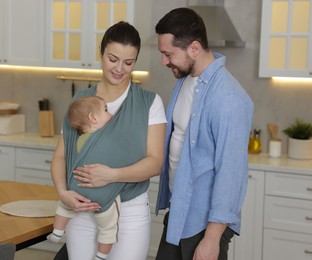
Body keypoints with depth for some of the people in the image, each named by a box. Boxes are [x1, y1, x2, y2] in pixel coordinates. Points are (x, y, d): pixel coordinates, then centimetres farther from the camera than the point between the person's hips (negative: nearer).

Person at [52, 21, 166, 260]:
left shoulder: (150, 102, -3)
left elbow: (155, 162, -8)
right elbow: (61, 155, 5)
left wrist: (113, 175, -23)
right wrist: (63, 191, -14)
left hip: (131, 213, -2)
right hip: (83, 211, 2)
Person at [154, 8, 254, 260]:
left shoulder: (228, 98, -24)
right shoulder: (184, 79, 3)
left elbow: (230, 171, -23)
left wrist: (212, 237, -22)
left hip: (205, 220, -8)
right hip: (178, 211, 8)